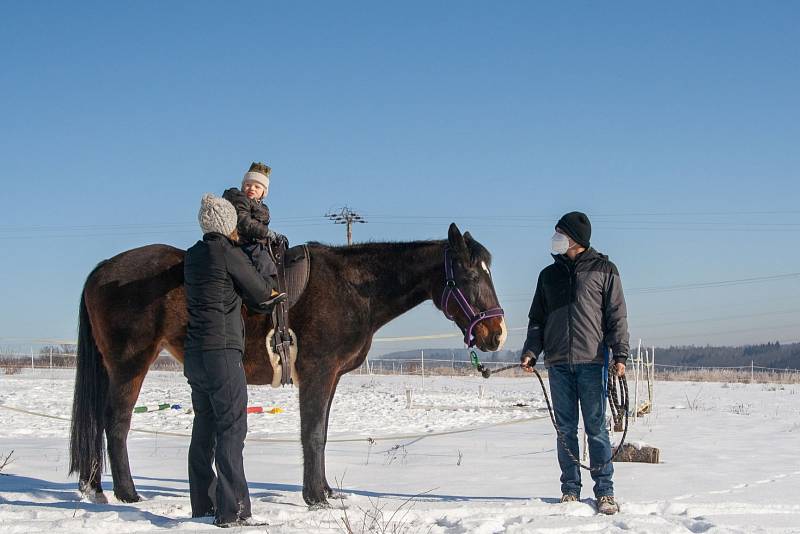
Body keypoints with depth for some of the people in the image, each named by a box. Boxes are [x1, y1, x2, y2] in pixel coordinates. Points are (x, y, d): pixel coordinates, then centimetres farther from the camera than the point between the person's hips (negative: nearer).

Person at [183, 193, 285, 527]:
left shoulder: (192, 256, 13)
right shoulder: (229, 253, -9)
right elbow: (262, 296, -2)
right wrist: (268, 304, 19)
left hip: (194, 356, 8)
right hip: (222, 352, -8)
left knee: (204, 429, 13)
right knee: (231, 429, -6)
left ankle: (203, 507, 19)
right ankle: (232, 512, -7)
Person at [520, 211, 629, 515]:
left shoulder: (604, 270, 5)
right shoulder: (549, 275, 16)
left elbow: (617, 315, 0)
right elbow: (537, 318, 17)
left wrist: (620, 354, -10)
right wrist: (531, 352, 3)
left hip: (592, 361, -4)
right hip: (558, 363, 4)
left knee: (596, 428, -3)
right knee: (566, 429, 6)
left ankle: (604, 492, 3)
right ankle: (570, 489, 12)